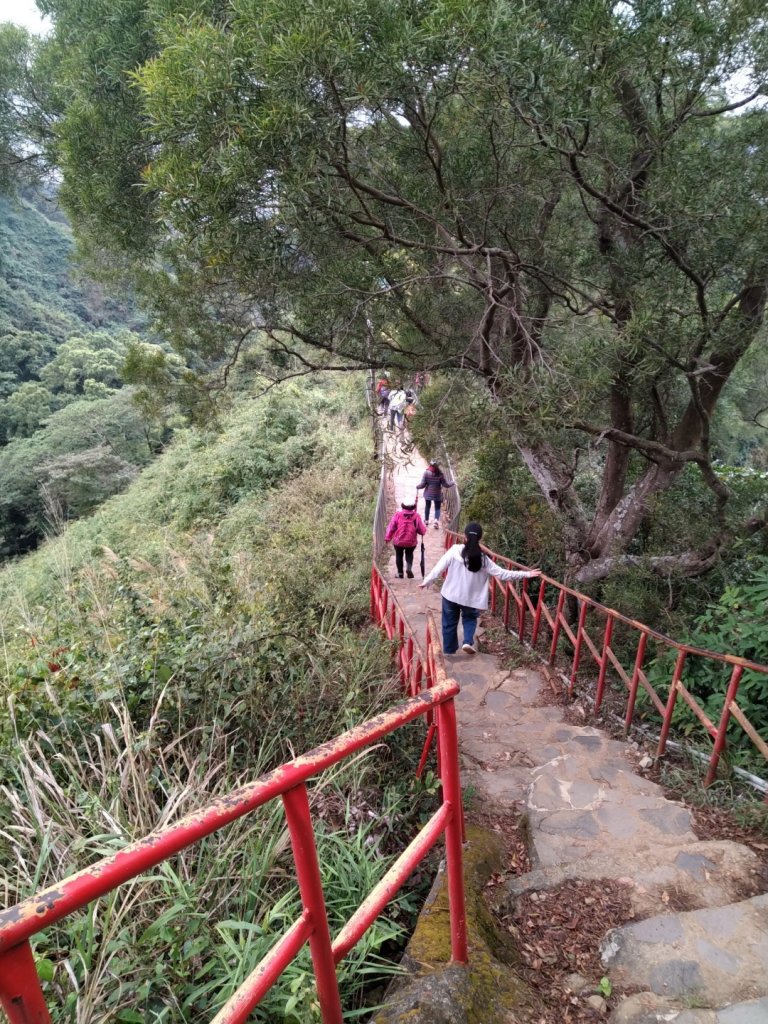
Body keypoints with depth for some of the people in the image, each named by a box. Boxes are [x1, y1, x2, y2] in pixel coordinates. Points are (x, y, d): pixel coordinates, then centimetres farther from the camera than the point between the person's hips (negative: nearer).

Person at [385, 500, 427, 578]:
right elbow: (422, 530, -7)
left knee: (399, 555, 20)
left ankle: (400, 573, 24)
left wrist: (388, 537, 6)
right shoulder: (416, 516, -10)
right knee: (409, 554, 25)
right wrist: (423, 531, 18)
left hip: (398, 541, -1)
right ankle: (409, 568, 3)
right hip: (411, 542, 1)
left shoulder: (397, 515, -11)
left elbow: (391, 527, -7)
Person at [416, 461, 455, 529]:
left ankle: (426, 520, 34)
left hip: (428, 494, 1)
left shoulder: (426, 473, -13)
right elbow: (445, 484, -7)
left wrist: (417, 486, 10)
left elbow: (422, 485, -11)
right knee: (437, 508, 12)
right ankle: (436, 520, -12)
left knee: (427, 506, 21)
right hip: (437, 494, -1)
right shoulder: (440, 474, -12)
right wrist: (452, 483, 11)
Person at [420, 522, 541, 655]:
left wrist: (426, 582, 2)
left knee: (449, 623, 17)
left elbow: (439, 568, -11)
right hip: (470, 598, 1)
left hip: (451, 595, 0)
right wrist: (526, 574, -1)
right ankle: (468, 642, 6)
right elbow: (501, 573, -7)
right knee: (470, 619, 26)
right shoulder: (482, 558, -9)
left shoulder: (455, 551, -12)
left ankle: (449, 651, 26)